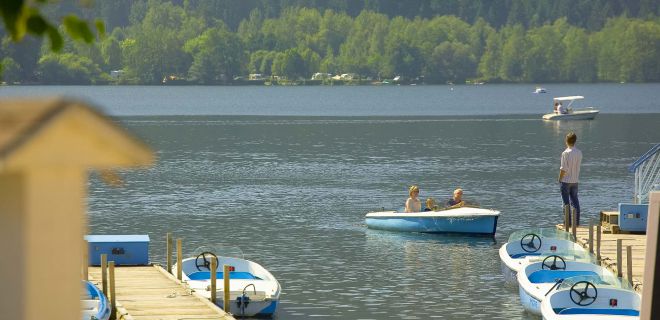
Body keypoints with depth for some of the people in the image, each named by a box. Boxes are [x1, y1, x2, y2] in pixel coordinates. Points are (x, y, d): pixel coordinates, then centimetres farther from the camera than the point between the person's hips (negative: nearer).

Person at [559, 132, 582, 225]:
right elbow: (578, 166, 8)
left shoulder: (566, 153, -16)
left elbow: (563, 169, -15)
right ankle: (577, 222, 11)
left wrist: (560, 179, -4)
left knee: (566, 202, 0)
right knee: (575, 201, 11)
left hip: (566, 181, -5)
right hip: (575, 181, 5)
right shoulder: (579, 153, 1)